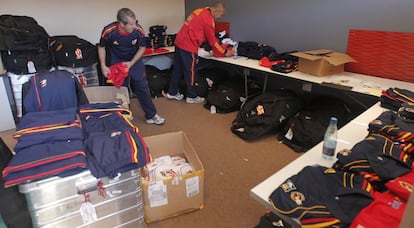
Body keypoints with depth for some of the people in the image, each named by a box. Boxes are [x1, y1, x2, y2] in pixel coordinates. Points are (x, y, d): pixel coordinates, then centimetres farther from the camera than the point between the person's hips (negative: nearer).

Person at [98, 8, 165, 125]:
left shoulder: (138, 30, -26)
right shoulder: (108, 31, -25)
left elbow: (142, 48, -9)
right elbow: (101, 47, -6)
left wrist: (131, 63, -17)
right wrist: (103, 66, -13)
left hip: (135, 60, 0)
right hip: (117, 61, 0)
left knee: (142, 87, -1)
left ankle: (151, 116, 10)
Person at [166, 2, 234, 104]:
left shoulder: (200, 11, 13)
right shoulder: (208, 18, -14)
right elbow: (212, 39, -10)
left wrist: (219, 44, 22)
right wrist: (224, 52, 0)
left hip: (179, 42, 9)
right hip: (188, 46, -9)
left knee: (178, 69, 16)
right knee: (191, 72, 4)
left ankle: (172, 92, 27)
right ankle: (191, 97, 17)